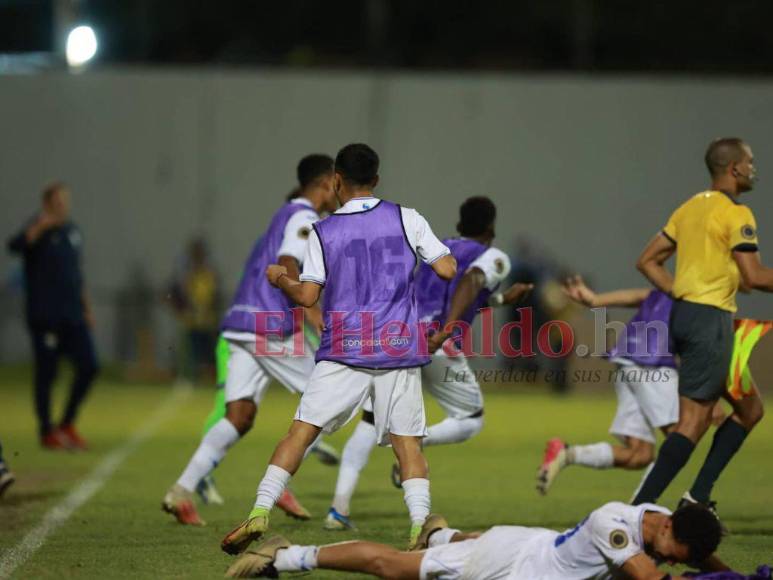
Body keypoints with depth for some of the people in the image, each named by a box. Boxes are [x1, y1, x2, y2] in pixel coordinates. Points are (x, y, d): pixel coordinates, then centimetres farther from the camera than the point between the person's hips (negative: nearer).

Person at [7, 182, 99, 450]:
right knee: (46, 373, -1)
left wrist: (86, 308, 20)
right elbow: (15, 245, -29)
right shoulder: (39, 229, -7)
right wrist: (40, 227, -43)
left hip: (74, 317, 6)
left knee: (89, 367, 2)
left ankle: (67, 425, 15)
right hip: (45, 316, -6)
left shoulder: (72, 230, 14)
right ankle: (47, 432, 10)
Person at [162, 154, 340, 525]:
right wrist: (310, 311, -28)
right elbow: (286, 266, -20)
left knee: (239, 417, 0)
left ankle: (183, 490, -14)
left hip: (242, 325, 9)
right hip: (271, 327, -8)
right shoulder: (305, 218, -5)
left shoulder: (286, 216, 25)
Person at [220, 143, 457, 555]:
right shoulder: (406, 219, 2)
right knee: (407, 441, 4)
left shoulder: (323, 232, 1)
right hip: (400, 351, 1)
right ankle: (421, 525, -10)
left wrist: (279, 278, 19)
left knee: (301, 431, 1)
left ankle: (260, 512, -6)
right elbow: (447, 270, 0)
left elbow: (306, 296, -1)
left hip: (344, 351, -1)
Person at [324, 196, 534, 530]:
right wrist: (447, 330, -27)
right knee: (470, 422, 16)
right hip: (437, 350, -5)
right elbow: (469, 284, -13)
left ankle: (340, 506, -4)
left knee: (372, 421, 12)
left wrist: (501, 300, 52)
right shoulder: (493, 258, 10)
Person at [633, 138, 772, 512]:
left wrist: (681, 295, 13)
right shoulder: (735, 213, -10)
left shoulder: (691, 207, 16)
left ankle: (698, 498, 10)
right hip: (711, 317, -9)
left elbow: (647, 262, 16)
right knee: (694, 422, -9)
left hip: (684, 313, 9)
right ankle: (640, 508, -14)